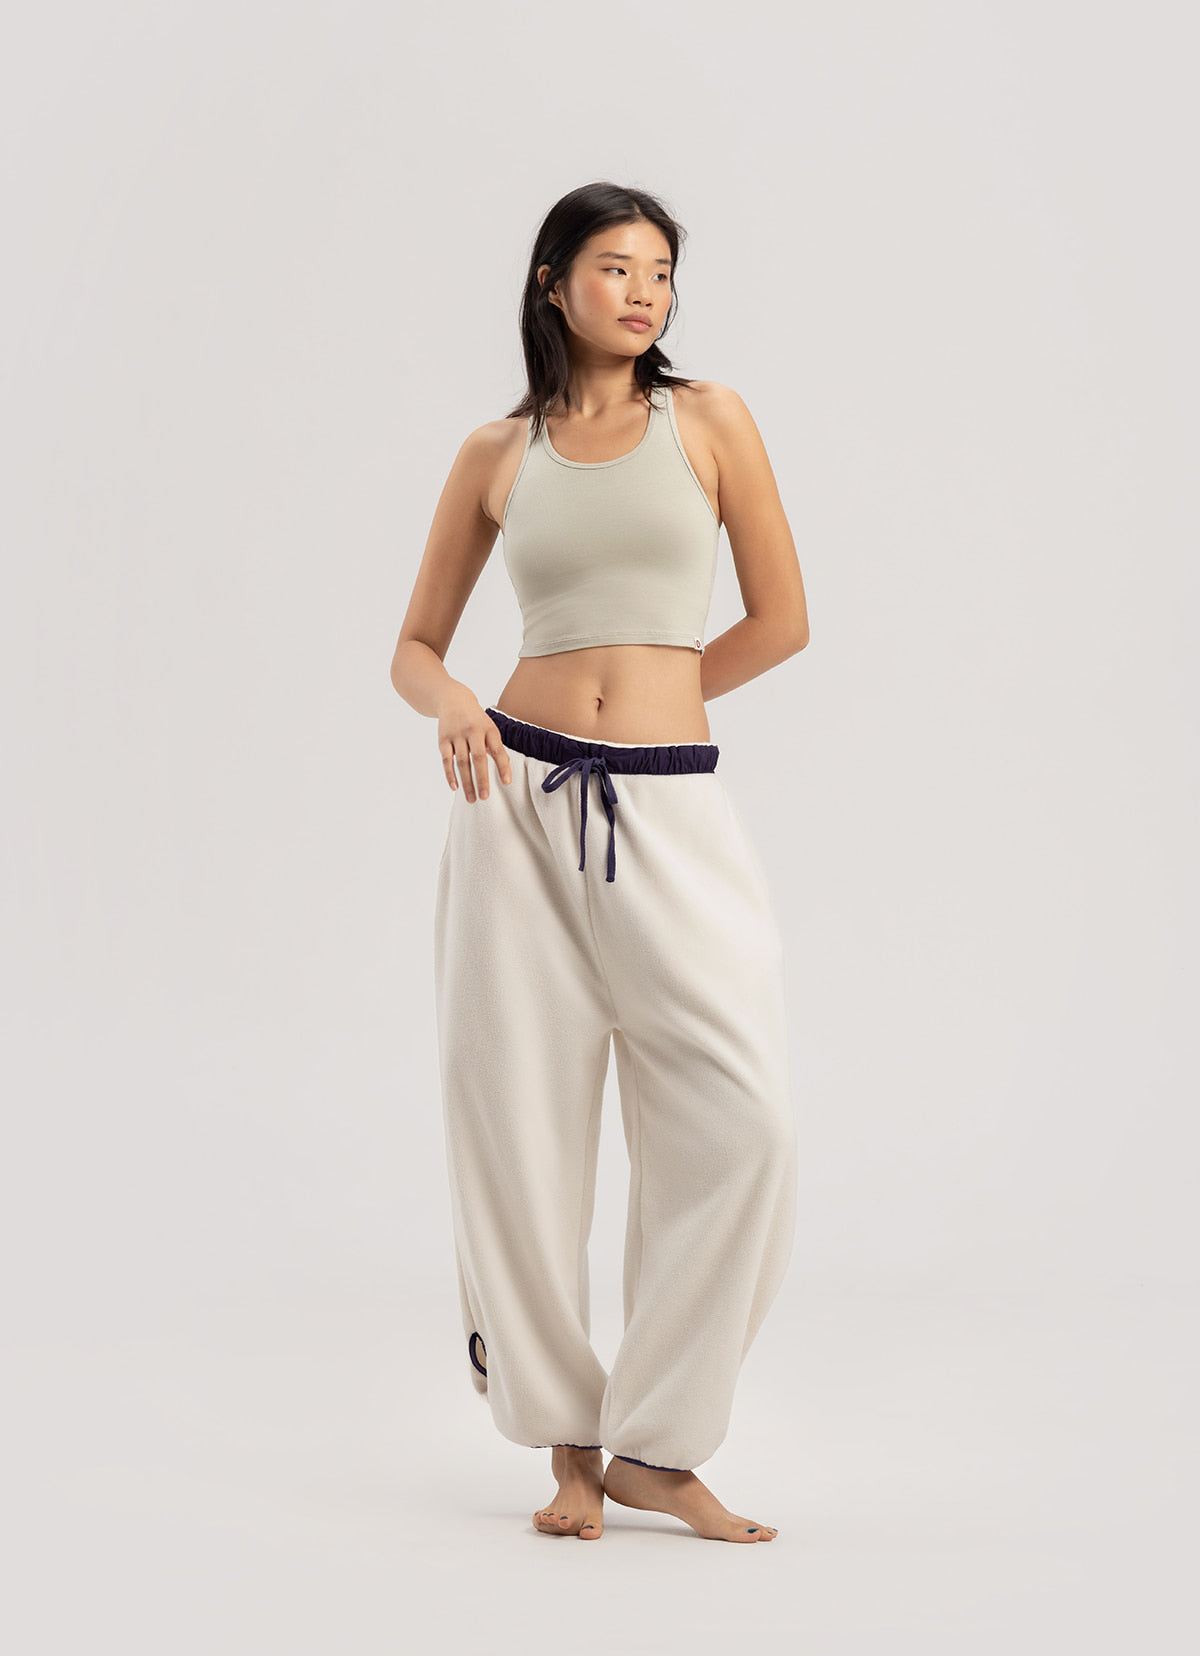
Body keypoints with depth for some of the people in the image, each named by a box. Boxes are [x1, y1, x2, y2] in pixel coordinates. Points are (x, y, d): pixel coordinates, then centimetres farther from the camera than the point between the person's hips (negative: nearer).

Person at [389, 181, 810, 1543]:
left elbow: (781, 619, 6)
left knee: (739, 1123, -9)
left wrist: (639, 707, 9)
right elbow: (414, 648, 13)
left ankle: (658, 1447, 5)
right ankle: (569, 1443, 16)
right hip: (518, 803, 1)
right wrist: (454, 704, -9)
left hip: (673, 815, 0)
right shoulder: (496, 455, 9)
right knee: (521, 1123, 1)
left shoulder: (709, 420, 6)